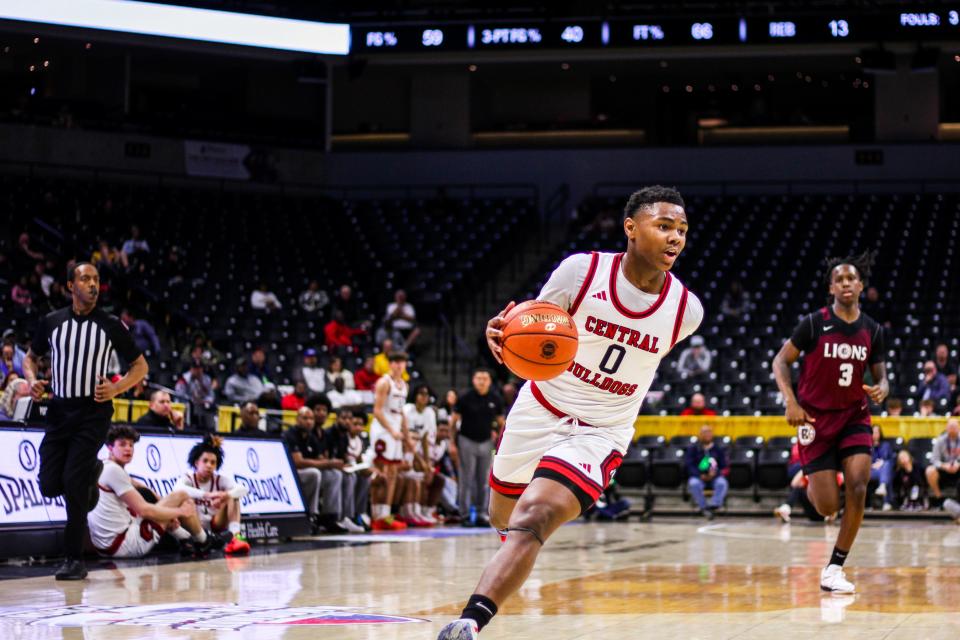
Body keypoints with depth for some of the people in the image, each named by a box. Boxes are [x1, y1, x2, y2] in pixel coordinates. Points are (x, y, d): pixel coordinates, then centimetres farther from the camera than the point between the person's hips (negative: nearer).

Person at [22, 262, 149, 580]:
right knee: (50, 485, -1)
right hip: (59, 410, 3)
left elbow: (140, 366, 5)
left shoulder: (111, 325, -2)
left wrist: (117, 388, -12)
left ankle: (74, 560, -5)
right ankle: (91, 472, 33)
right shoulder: (52, 322, 5)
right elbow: (30, 357, 18)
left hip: (93, 411, -3)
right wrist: (33, 380, -4)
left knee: (73, 483, -14)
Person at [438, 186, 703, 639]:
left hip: (599, 433, -2)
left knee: (531, 522, -25)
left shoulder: (686, 309, -10)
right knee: (502, 517, 23)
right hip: (539, 410, 2)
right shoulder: (582, 270, -15)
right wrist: (503, 333, -26)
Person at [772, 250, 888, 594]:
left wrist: (881, 390, -14)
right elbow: (780, 362, -4)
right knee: (828, 508, -6)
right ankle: (811, 484, 35)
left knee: (858, 488, -18)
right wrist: (791, 401, -18)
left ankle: (834, 569, -7)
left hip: (854, 417, 3)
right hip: (816, 418, -3)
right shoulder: (814, 323, -10)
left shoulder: (872, 330, 2)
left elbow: (880, 376, 10)